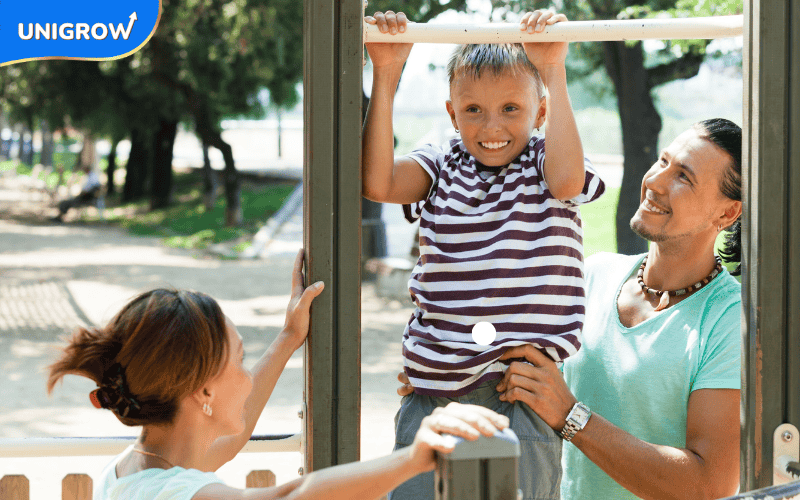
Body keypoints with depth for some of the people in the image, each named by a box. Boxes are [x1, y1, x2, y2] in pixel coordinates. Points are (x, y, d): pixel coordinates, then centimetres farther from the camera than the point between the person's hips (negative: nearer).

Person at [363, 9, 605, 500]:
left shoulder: (542, 162, 2)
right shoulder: (441, 168, 9)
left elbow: (566, 180, -23)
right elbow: (377, 183, -10)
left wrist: (554, 72, -22)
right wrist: (385, 76, -13)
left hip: (521, 391, -3)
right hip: (432, 390, 3)